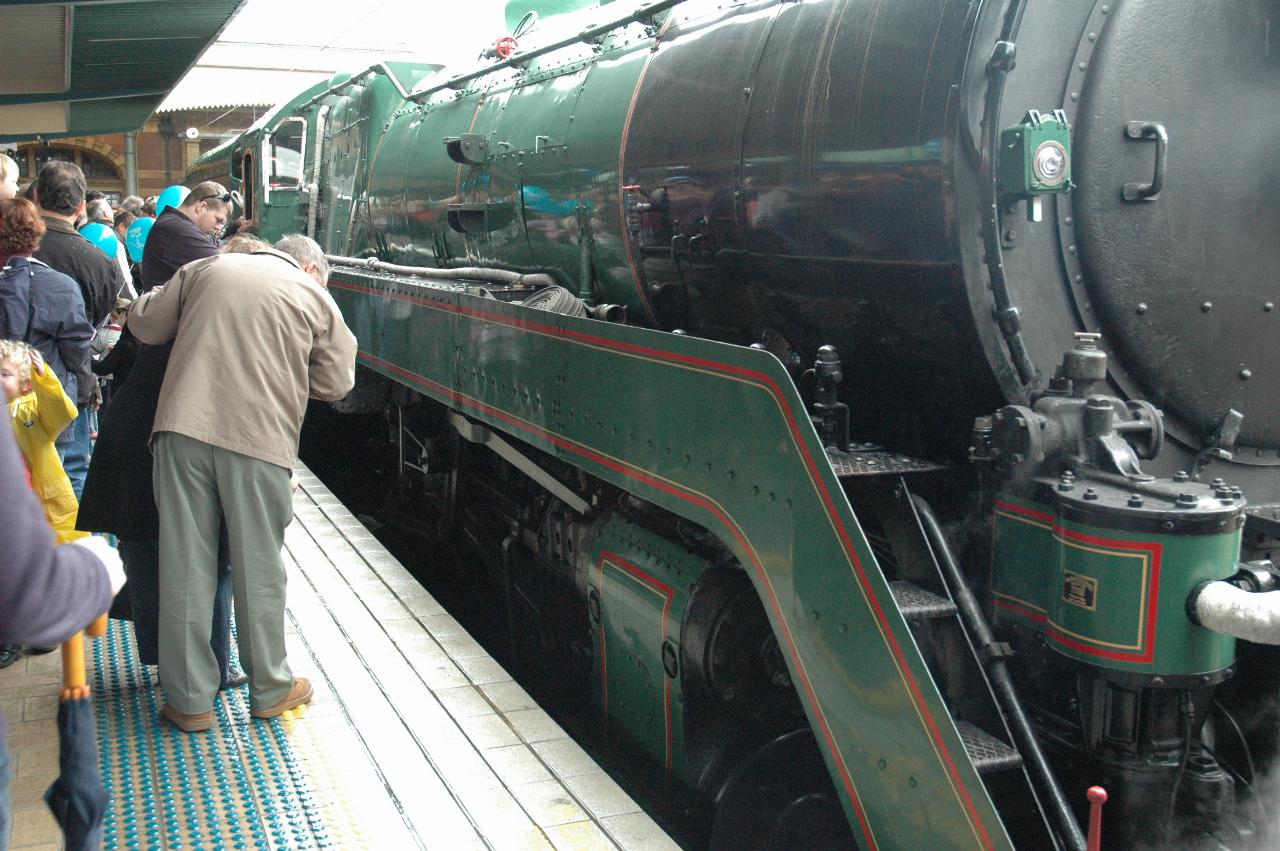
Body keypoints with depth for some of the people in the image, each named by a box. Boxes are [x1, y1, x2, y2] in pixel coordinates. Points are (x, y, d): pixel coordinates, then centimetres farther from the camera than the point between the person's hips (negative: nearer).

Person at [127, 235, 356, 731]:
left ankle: (189, 699, 16)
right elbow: (336, 383, 8)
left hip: (183, 428, 2)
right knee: (259, 570, 11)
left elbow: (143, 323, 15)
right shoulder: (315, 297, 8)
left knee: (185, 565, 8)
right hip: (260, 439, -1)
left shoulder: (205, 270, 13)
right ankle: (270, 688, 25)